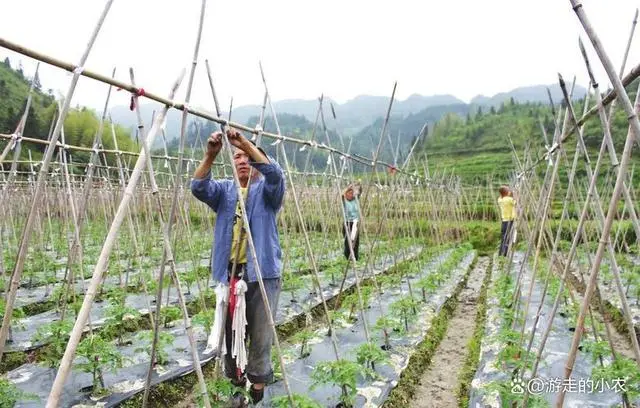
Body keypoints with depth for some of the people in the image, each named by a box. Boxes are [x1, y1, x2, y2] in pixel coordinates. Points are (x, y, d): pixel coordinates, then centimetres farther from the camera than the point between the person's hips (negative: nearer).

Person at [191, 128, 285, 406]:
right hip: (229, 274, 3)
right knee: (230, 336, 12)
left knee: (260, 340, 5)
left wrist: (246, 143, -29)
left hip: (262, 275, -3)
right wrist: (210, 155, -26)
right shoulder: (225, 190, 10)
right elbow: (199, 187, -9)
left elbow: (275, 174, -20)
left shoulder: (267, 190, 3)